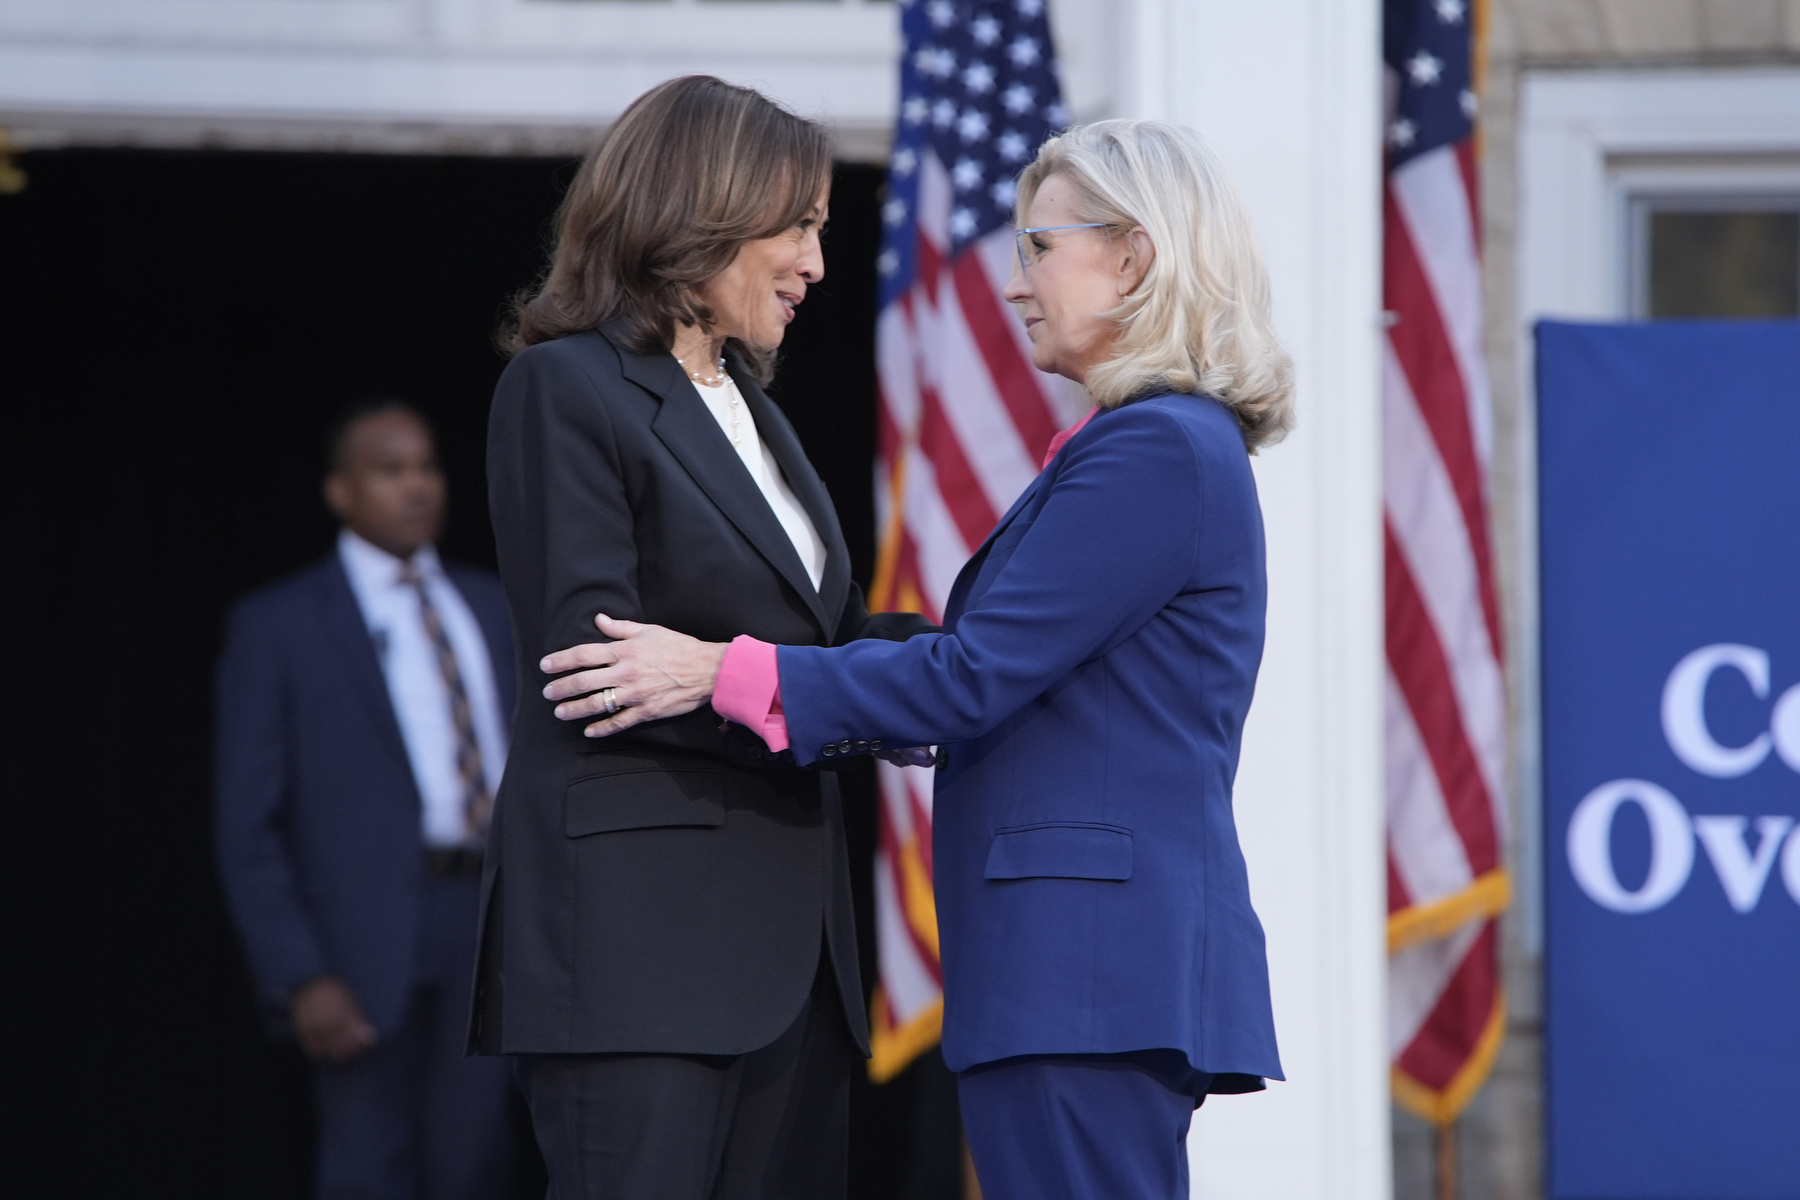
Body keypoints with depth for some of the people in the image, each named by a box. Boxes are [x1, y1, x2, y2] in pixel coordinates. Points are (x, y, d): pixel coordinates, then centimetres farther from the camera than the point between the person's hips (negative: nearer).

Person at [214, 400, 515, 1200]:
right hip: (369, 934, -4)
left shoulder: (491, 608, 16)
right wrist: (299, 978, -12)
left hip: (490, 924, 4)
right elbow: (246, 827, -2)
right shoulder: (276, 626, 2)